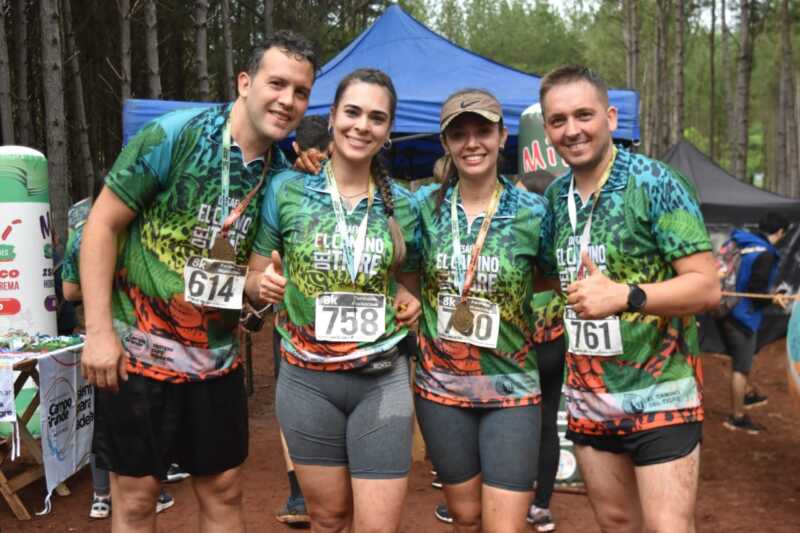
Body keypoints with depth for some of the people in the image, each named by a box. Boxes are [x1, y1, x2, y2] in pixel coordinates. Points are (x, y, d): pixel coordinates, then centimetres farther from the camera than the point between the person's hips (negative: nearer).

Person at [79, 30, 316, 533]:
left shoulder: (284, 175, -1)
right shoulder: (175, 135, -15)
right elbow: (102, 224, -11)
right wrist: (99, 330, -15)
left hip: (217, 357, 4)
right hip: (137, 350, -4)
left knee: (224, 491, 12)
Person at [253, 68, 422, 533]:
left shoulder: (402, 204, 2)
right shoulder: (287, 188, -4)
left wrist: (409, 299, -5)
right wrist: (266, 284, -16)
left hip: (384, 381, 1)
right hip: (308, 380, 0)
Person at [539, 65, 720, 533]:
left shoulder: (656, 183, -12)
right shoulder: (554, 195, 6)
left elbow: (707, 286, -18)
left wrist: (623, 296, -30)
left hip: (659, 395, -6)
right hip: (588, 398, 6)